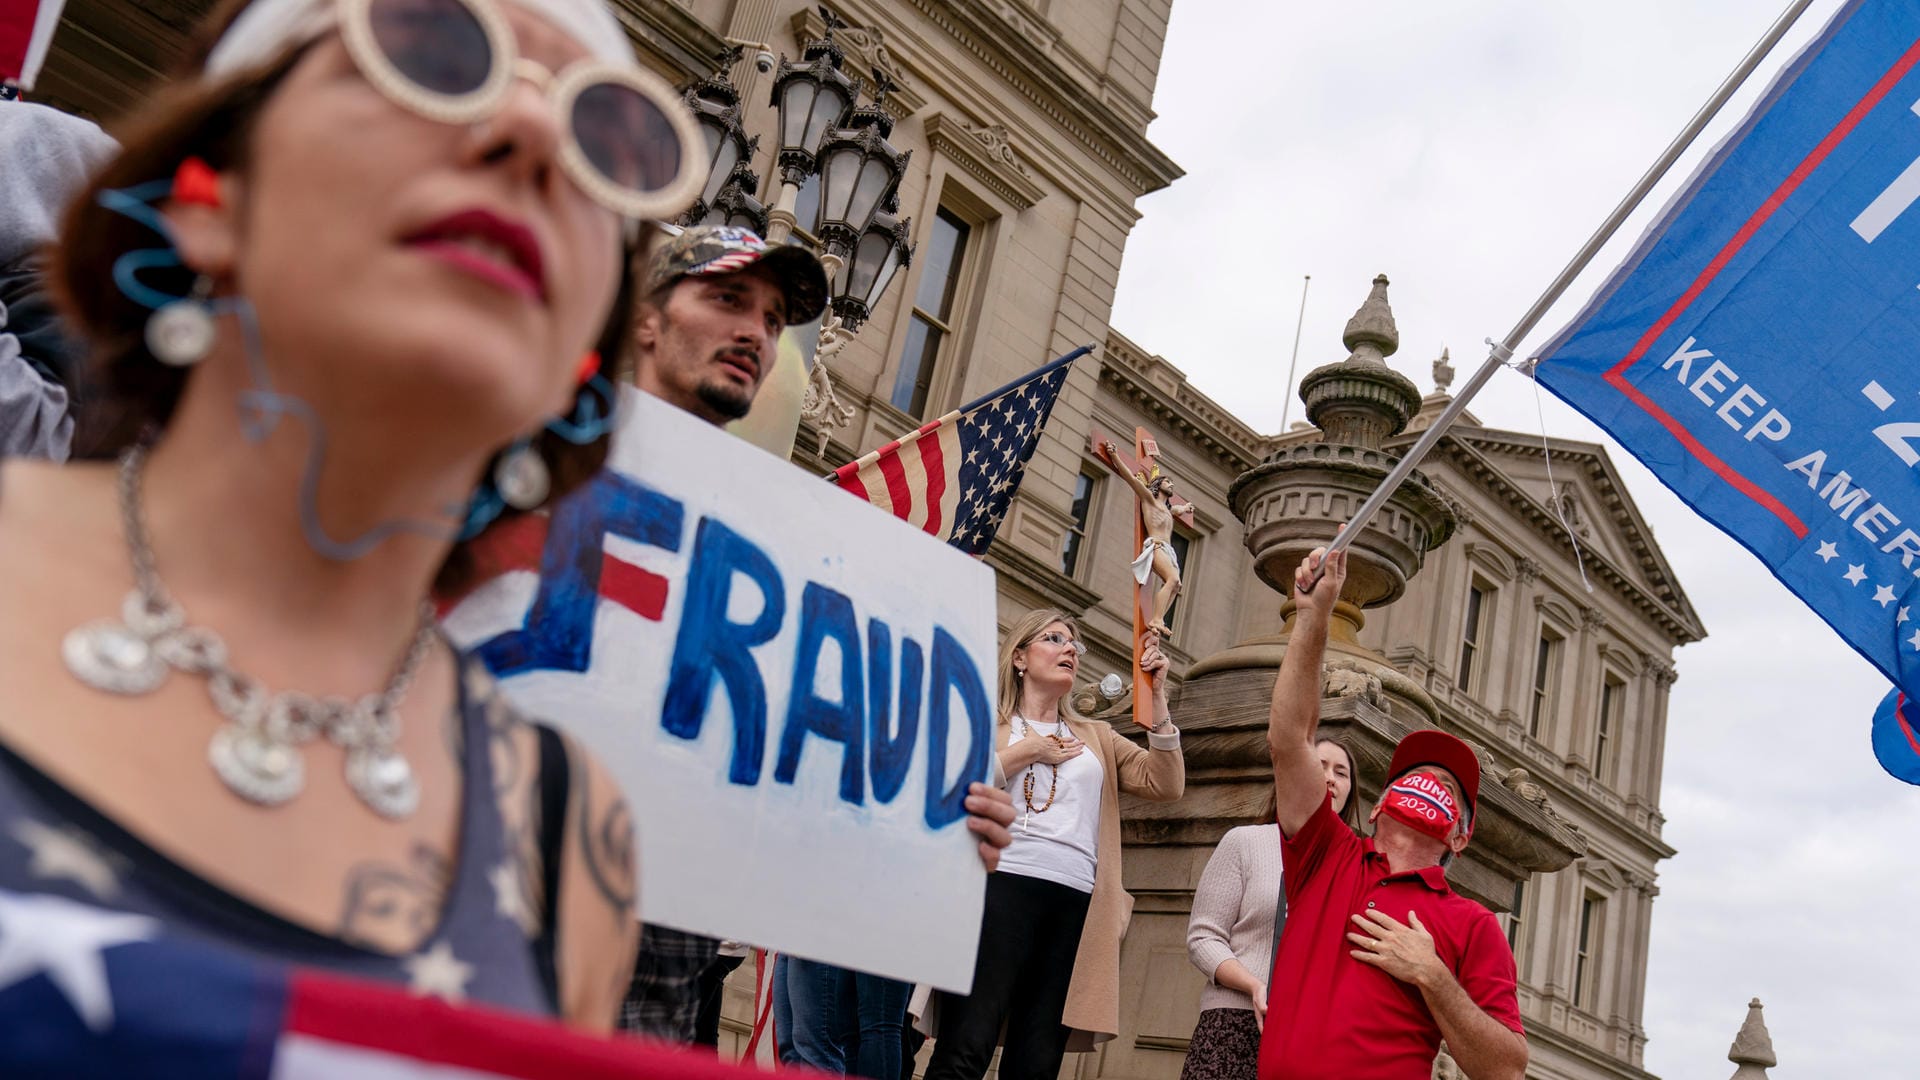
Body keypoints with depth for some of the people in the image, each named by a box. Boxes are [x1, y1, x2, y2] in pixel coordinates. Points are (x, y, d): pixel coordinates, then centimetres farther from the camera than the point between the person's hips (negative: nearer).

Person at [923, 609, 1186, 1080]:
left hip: (1075, 902, 4)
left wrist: (1157, 694, 7)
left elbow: (1165, 785, 12)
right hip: (1003, 883, -3)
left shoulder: (1096, 738, 27)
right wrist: (1026, 751, 2)